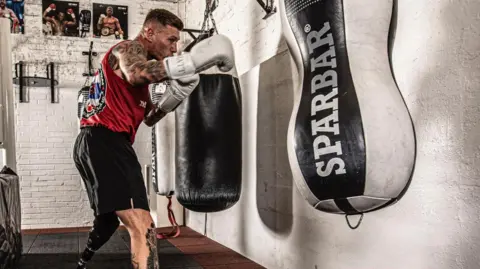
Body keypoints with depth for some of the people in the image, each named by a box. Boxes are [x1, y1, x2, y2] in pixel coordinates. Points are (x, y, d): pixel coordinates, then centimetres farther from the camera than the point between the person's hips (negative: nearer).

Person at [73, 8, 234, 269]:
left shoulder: (141, 63, 27)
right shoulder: (128, 48, -3)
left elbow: (149, 118, 27)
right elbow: (135, 74, -30)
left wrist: (175, 94, 11)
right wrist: (192, 60, -32)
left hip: (96, 144, 11)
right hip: (105, 142, -11)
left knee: (109, 216, 30)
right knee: (142, 227, -22)